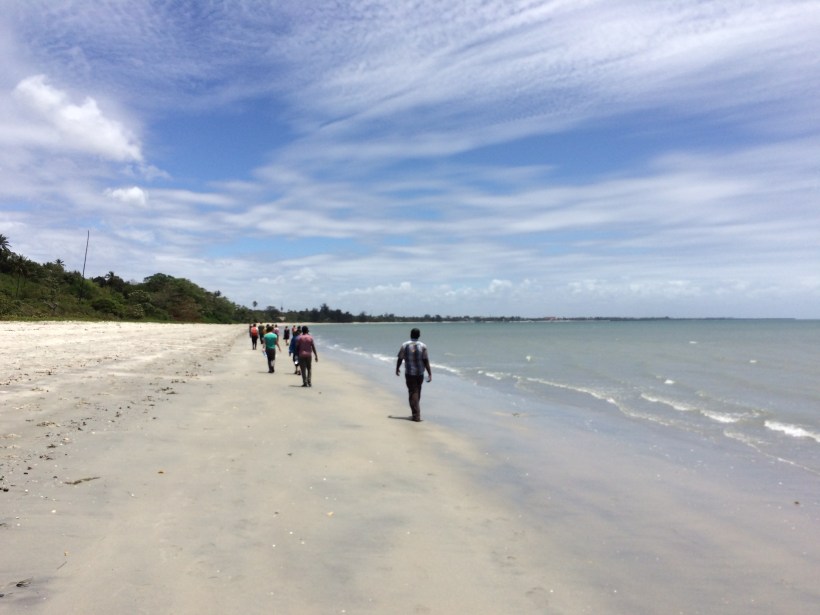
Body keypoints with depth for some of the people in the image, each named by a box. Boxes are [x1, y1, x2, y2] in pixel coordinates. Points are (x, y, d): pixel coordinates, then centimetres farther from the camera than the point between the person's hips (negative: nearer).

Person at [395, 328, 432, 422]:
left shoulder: (405, 345, -6)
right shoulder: (422, 346, -6)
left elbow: (400, 359, -1)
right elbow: (426, 361, -9)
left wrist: (397, 369, 15)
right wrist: (430, 373, -5)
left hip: (409, 373, -2)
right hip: (420, 373, 2)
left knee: (412, 393, 0)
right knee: (417, 393, 18)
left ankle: (416, 415, -8)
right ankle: (416, 413, 31)